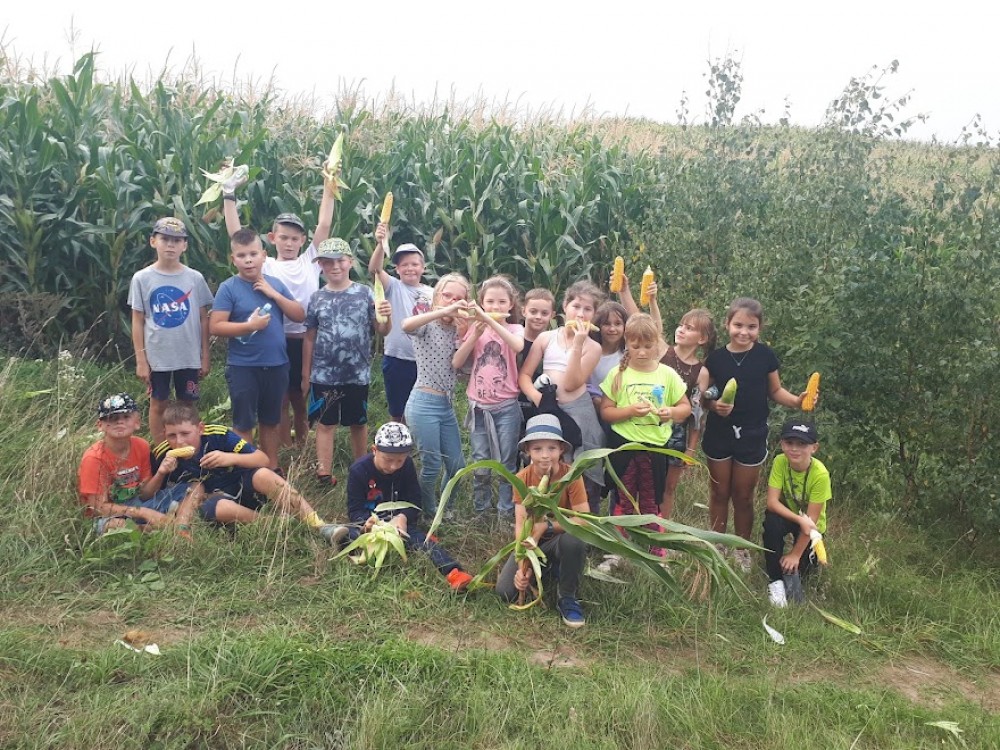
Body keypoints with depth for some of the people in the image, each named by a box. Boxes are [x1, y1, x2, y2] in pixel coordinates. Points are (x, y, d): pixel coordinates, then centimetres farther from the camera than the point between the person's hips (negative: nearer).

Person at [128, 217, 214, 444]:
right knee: (158, 404, 11)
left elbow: (204, 319, 3)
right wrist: (140, 359, -3)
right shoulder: (142, 278, -3)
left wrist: (205, 355, 2)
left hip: (189, 356, 0)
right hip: (157, 356, 0)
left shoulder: (195, 278, -2)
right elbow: (138, 321, 0)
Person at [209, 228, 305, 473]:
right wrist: (250, 325, -21)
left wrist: (274, 294, -10)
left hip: (276, 365, 4)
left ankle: (272, 467, 29)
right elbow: (215, 327, -13)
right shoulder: (229, 288, -9)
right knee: (244, 424, 7)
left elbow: (300, 316, 1)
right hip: (243, 367, -4)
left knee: (270, 421, 17)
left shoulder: (275, 284, 4)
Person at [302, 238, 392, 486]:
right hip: (324, 374, 0)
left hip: (357, 374, 0)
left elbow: (382, 331, -2)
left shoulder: (365, 293, -4)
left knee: (359, 422, 14)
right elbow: (310, 338, 6)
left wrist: (387, 317, -25)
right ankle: (324, 473, 12)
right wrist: (305, 375, 7)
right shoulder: (317, 298, 1)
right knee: (326, 423, 6)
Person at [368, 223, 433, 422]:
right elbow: (374, 269, -23)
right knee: (398, 414, 9)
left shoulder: (431, 293, 6)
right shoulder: (393, 287, -4)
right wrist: (381, 244, -40)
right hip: (397, 361, -3)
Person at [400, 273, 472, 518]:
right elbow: (406, 325, -33)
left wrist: (465, 334, -8)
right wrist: (443, 311, -35)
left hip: (447, 405, 7)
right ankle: (430, 513, 21)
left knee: (457, 465, 11)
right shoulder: (427, 324, -8)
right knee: (432, 465, -3)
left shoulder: (456, 329, 11)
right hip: (424, 404, -7)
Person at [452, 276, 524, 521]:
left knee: (507, 464, 4)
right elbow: (457, 363, -5)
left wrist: (489, 320, -33)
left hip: (506, 407, -2)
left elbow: (518, 346, -27)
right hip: (478, 407, 2)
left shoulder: (515, 329, -2)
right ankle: (480, 512, 22)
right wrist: (476, 334, -13)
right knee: (480, 465, 7)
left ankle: (506, 514, 16)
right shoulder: (475, 329, 5)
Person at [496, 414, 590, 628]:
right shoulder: (522, 478, -11)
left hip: (560, 538, -2)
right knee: (505, 592, -16)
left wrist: (548, 526, -36)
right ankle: (546, 572, 14)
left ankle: (567, 597, -12)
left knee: (574, 539, -39)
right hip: (532, 543, 3)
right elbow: (520, 525, -17)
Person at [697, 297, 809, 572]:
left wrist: (797, 401, -15)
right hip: (719, 435, 0)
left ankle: (742, 549, 32)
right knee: (719, 493, 16)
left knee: (743, 496, 14)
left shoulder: (765, 355, -8)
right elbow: (704, 398, -3)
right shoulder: (715, 358, -9)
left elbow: (775, 391, 2)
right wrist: (714, 405, -23)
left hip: (752, 436, 0)